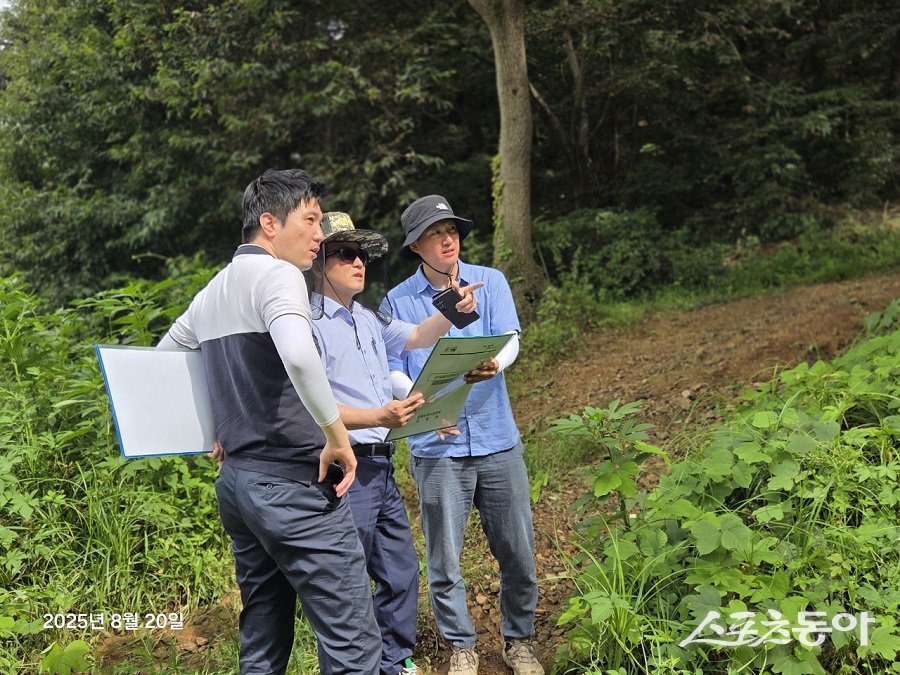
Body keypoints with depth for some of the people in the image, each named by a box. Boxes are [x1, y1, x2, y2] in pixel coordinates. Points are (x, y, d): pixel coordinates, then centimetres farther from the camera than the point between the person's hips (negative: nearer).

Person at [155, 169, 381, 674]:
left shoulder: (211, 293, 16)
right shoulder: (277, 275, -10)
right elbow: (299, 354, -31)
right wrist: (337, 436, -19)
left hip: (237, 481, 9)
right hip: (293, 483, -9)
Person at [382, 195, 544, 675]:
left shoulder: (491, 282, 5)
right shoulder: (397, 301, 3)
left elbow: (510, 340, -7)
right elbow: (392, 370, 0)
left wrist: (492, 366, -31)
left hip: (497, 438, 1)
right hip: (436, 446, -1)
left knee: (517, 550, 8)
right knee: (444, 559, 5)